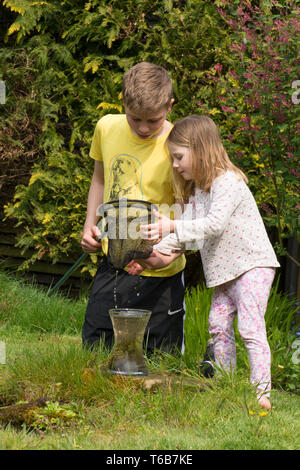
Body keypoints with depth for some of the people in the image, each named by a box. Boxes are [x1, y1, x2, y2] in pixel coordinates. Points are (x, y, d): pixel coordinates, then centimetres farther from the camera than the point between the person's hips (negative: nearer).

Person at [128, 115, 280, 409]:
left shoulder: (227, 182, -16)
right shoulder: (195, 191, 13)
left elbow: (215, 224, -27)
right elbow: (183, 235, 13)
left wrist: (173, 227, -31)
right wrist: (154, 254, 0)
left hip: (252, 264, -10)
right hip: (224, 271, 10)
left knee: (250, 328, -15)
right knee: (219, 324, 8)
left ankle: (261, 393, -15)